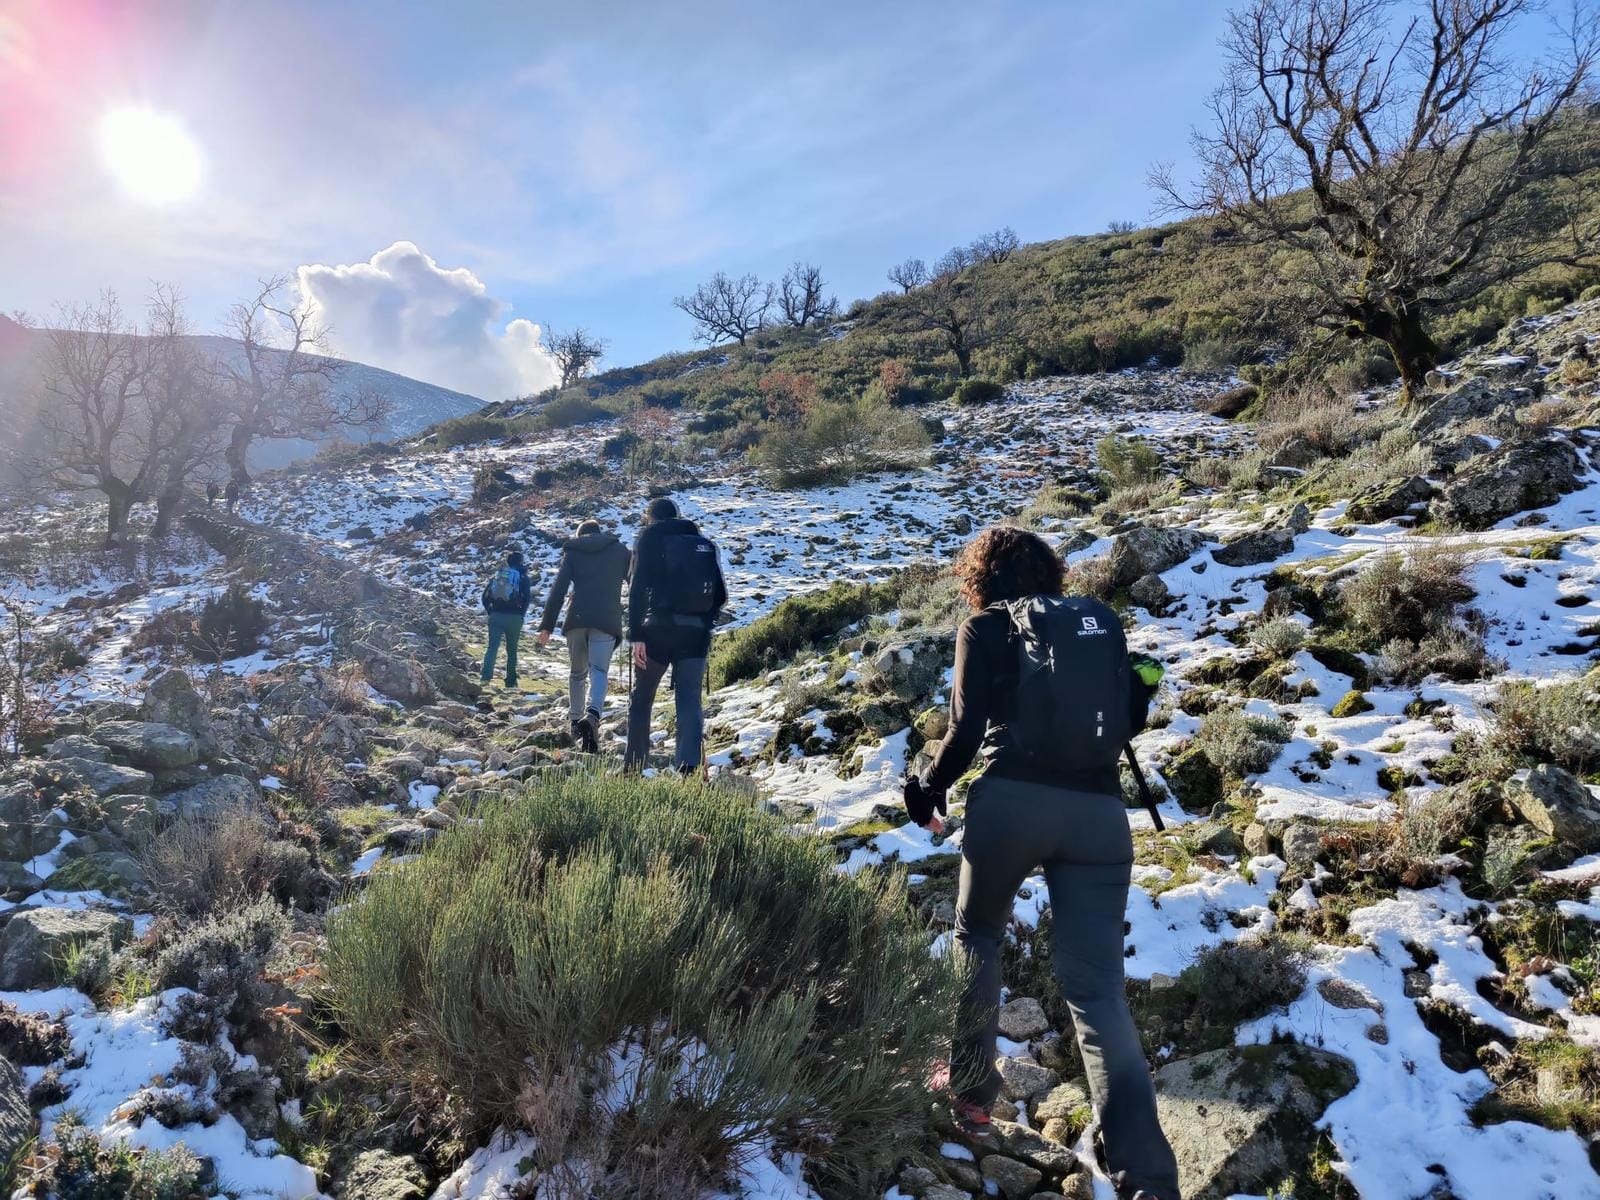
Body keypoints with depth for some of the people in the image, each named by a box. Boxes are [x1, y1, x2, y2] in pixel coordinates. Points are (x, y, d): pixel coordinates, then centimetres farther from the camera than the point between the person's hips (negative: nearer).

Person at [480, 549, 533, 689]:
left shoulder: (496, 575, 13)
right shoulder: (522, 577, 2)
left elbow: (485, 596, 8)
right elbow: (527, 597, -9)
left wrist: (490, 612, 13)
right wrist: (521, 613, 3)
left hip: (495, 616, 2)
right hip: (514, 617, -2)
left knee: (492, 647, -3)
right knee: (512, 649, 11)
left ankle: (486, 677, -20)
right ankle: (510, 680, 15)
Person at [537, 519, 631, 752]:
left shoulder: (572, 552, 14)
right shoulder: (620, 550, 17)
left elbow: (558, 589, 4)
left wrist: (547, 625, 4)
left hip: (577, 618, 1)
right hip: (607, 620, -1)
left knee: (578, 672, 18)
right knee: (598, 671, -10)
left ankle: (576, 721, 21)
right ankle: (592, 715, -35)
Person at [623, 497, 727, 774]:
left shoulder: (650, 538, 4)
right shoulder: (703, 542, 16)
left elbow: (638, 589, -7)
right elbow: (721, 593, 11)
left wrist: (636, 635, -9)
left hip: (659, 628, -3)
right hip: (696, 632, 3)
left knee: (641, 698, 11)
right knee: (689, 700, 1)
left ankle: (633, 767, 14)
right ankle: (689, 767, -15)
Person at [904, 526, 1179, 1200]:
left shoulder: (987, 627, 6)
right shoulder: (1103, 622, 17)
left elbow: (968, 728, -2)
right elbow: (1128, 722, 17)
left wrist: (930, 788, 14)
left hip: (1013, 800, -3)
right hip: (1099, 811, 3)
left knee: (977, 938, 23)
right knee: (1096, 987, 4)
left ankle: (971, 1093, 29)